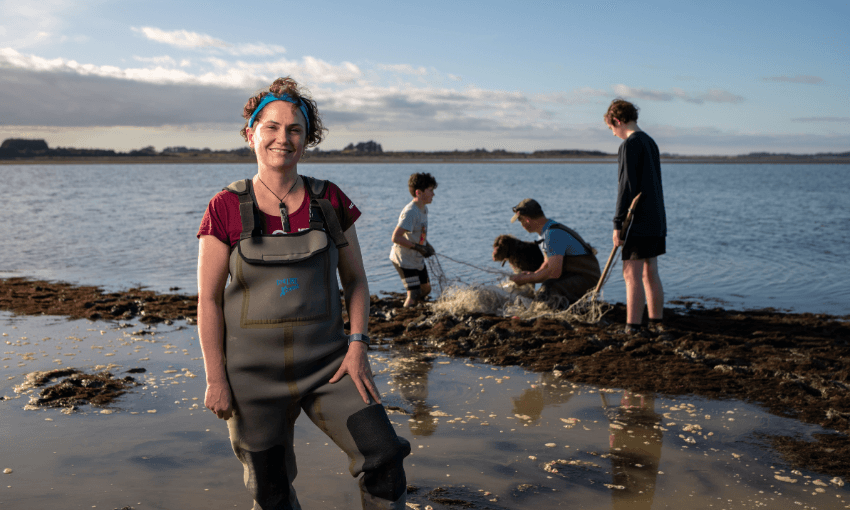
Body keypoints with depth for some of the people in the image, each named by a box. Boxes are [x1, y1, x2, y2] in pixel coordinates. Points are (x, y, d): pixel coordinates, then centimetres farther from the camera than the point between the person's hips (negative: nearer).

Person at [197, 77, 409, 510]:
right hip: (255, 371, -1)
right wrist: (215, 378, -6)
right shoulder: (227, 208, -6)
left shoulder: (330, 201, 0)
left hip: (326, 362, 1)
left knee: (383, 454, -14)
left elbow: (354, 279, 6)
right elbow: (208, 299, -3)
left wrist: (358, 345, -6)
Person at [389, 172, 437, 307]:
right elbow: (396, 237, -32)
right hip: (404, 260, -10)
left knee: (426, 288, 19)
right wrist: (418, 247, -30)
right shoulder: (410, 212, -26)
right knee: (414, 293, -10)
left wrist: (427, 245, 4)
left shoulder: (424, 209, 4)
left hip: (417, 259, 10)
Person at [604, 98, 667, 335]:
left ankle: (633, 327, -5)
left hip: (638, 223, -9)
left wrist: (618, 224, -15)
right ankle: (656, 323, 20)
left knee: (632, 275, -6)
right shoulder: (650, 142, 15)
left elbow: (627, 187, -18)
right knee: (650, 274, 14)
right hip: (656, 220, 9)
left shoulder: (630, 144, -12)